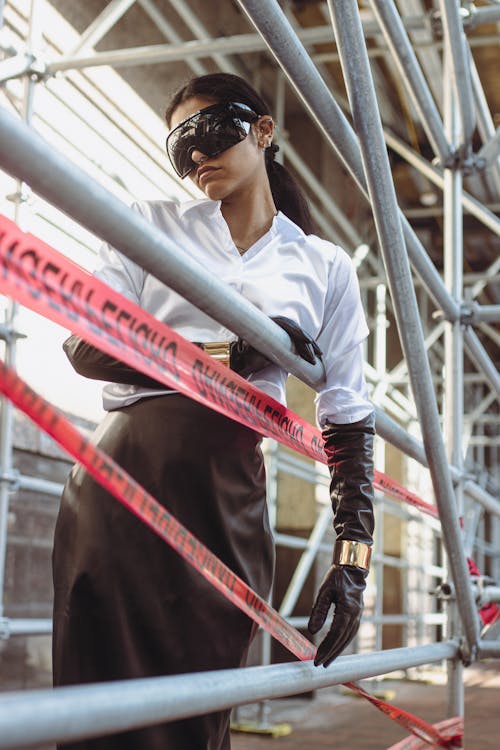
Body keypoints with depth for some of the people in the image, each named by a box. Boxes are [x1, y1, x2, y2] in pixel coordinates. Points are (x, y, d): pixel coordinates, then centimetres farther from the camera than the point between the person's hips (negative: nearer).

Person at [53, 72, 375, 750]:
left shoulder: (326, 267, 13)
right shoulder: (154, 224, 11)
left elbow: (349, 420, 10)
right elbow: (84, 344, -1)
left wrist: (353, 558, 1)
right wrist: (226, 356, -13)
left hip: (230, 502, 1)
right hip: (122, 475, 0)